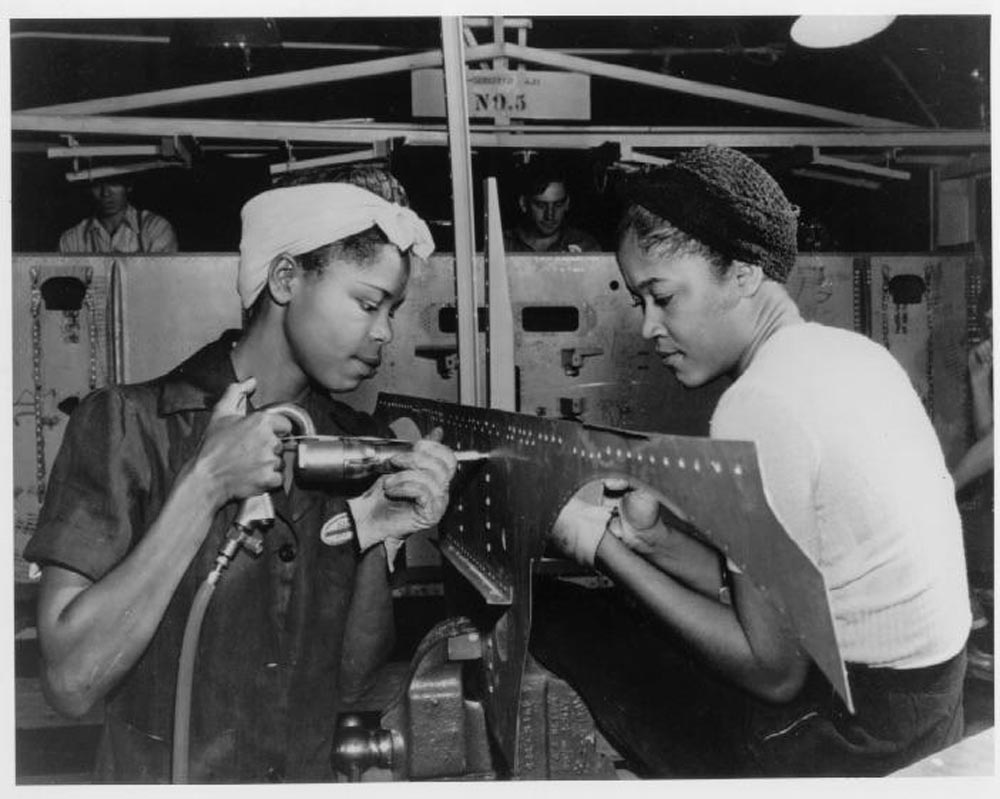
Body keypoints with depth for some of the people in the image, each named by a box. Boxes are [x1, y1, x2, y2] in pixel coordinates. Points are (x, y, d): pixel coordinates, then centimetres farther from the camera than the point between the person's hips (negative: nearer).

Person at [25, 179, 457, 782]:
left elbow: (351, 681, -1)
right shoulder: (127, 423, -9)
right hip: (163, 773, -2)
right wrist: (204, 485, -20)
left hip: (321, 773, 2)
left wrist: (375, 539, -16)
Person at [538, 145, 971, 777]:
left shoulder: (758, 404, -25)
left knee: (555, 624, 3)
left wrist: (607, 550, -14)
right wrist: (655, 541, -4)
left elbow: (773, 671, -19)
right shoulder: (851, 350, 2)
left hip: (859, 741, -8)